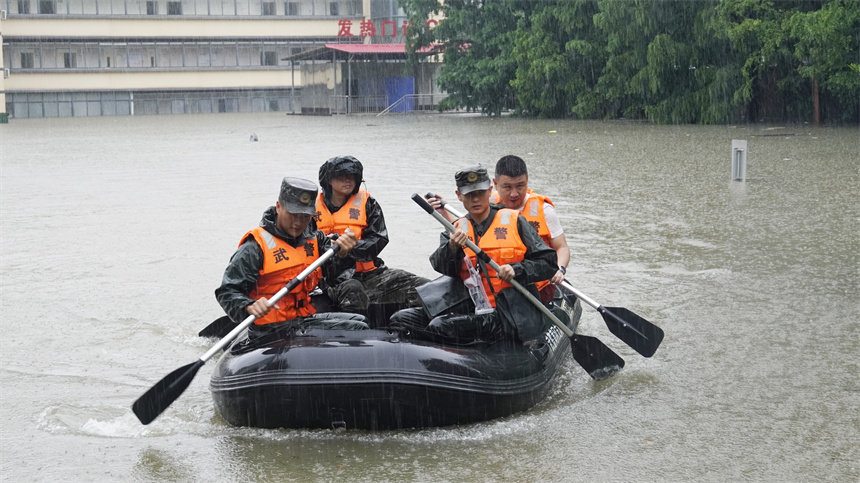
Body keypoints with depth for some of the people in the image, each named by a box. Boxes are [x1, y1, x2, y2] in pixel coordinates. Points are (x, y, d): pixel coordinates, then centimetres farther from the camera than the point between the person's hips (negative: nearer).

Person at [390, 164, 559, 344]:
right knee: (401, 319, -12)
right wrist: (452, 248, -23)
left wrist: (516, 270, -15)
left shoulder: (513, 221, 6)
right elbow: (439, 267, -1)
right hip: (475, 310, 6)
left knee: (440, 326, -29)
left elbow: (549, 262, 2)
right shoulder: (456, 231, 17)